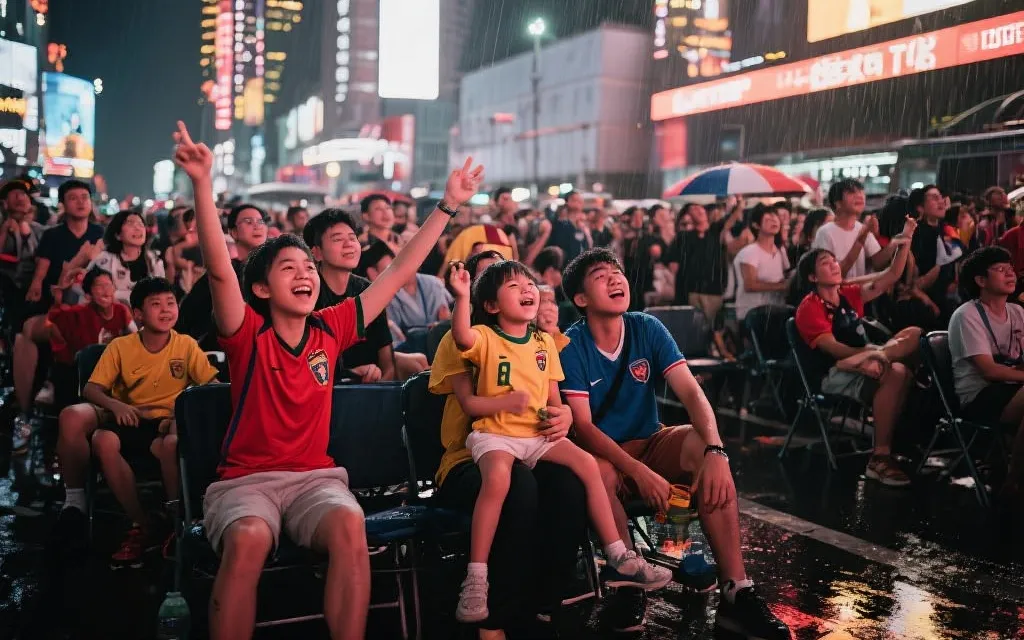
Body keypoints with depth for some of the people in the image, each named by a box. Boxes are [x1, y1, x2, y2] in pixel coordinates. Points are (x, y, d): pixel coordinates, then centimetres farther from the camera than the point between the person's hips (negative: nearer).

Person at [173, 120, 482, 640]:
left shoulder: (330, 329, 5)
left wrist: (448, 205, 8)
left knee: (350, 526, -31)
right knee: (248, 540, -35)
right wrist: (203, 184, -34)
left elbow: (400, 272, 7)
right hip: (245, 478, -2)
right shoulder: (248, 334, -4)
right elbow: (219, 269, -21)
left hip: (316, 475, 3)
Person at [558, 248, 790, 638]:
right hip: (602, 453, -3)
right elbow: (583, 426, -19)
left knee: (704, 446, -27)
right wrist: (639, 472, -33)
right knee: (599, 474, -38)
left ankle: (736, 590, -28)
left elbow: (691, 392, -14)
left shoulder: (647, 329, -4)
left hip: (650, 442, 3)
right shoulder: (572, 346, -14)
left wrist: (715, 451, -33)